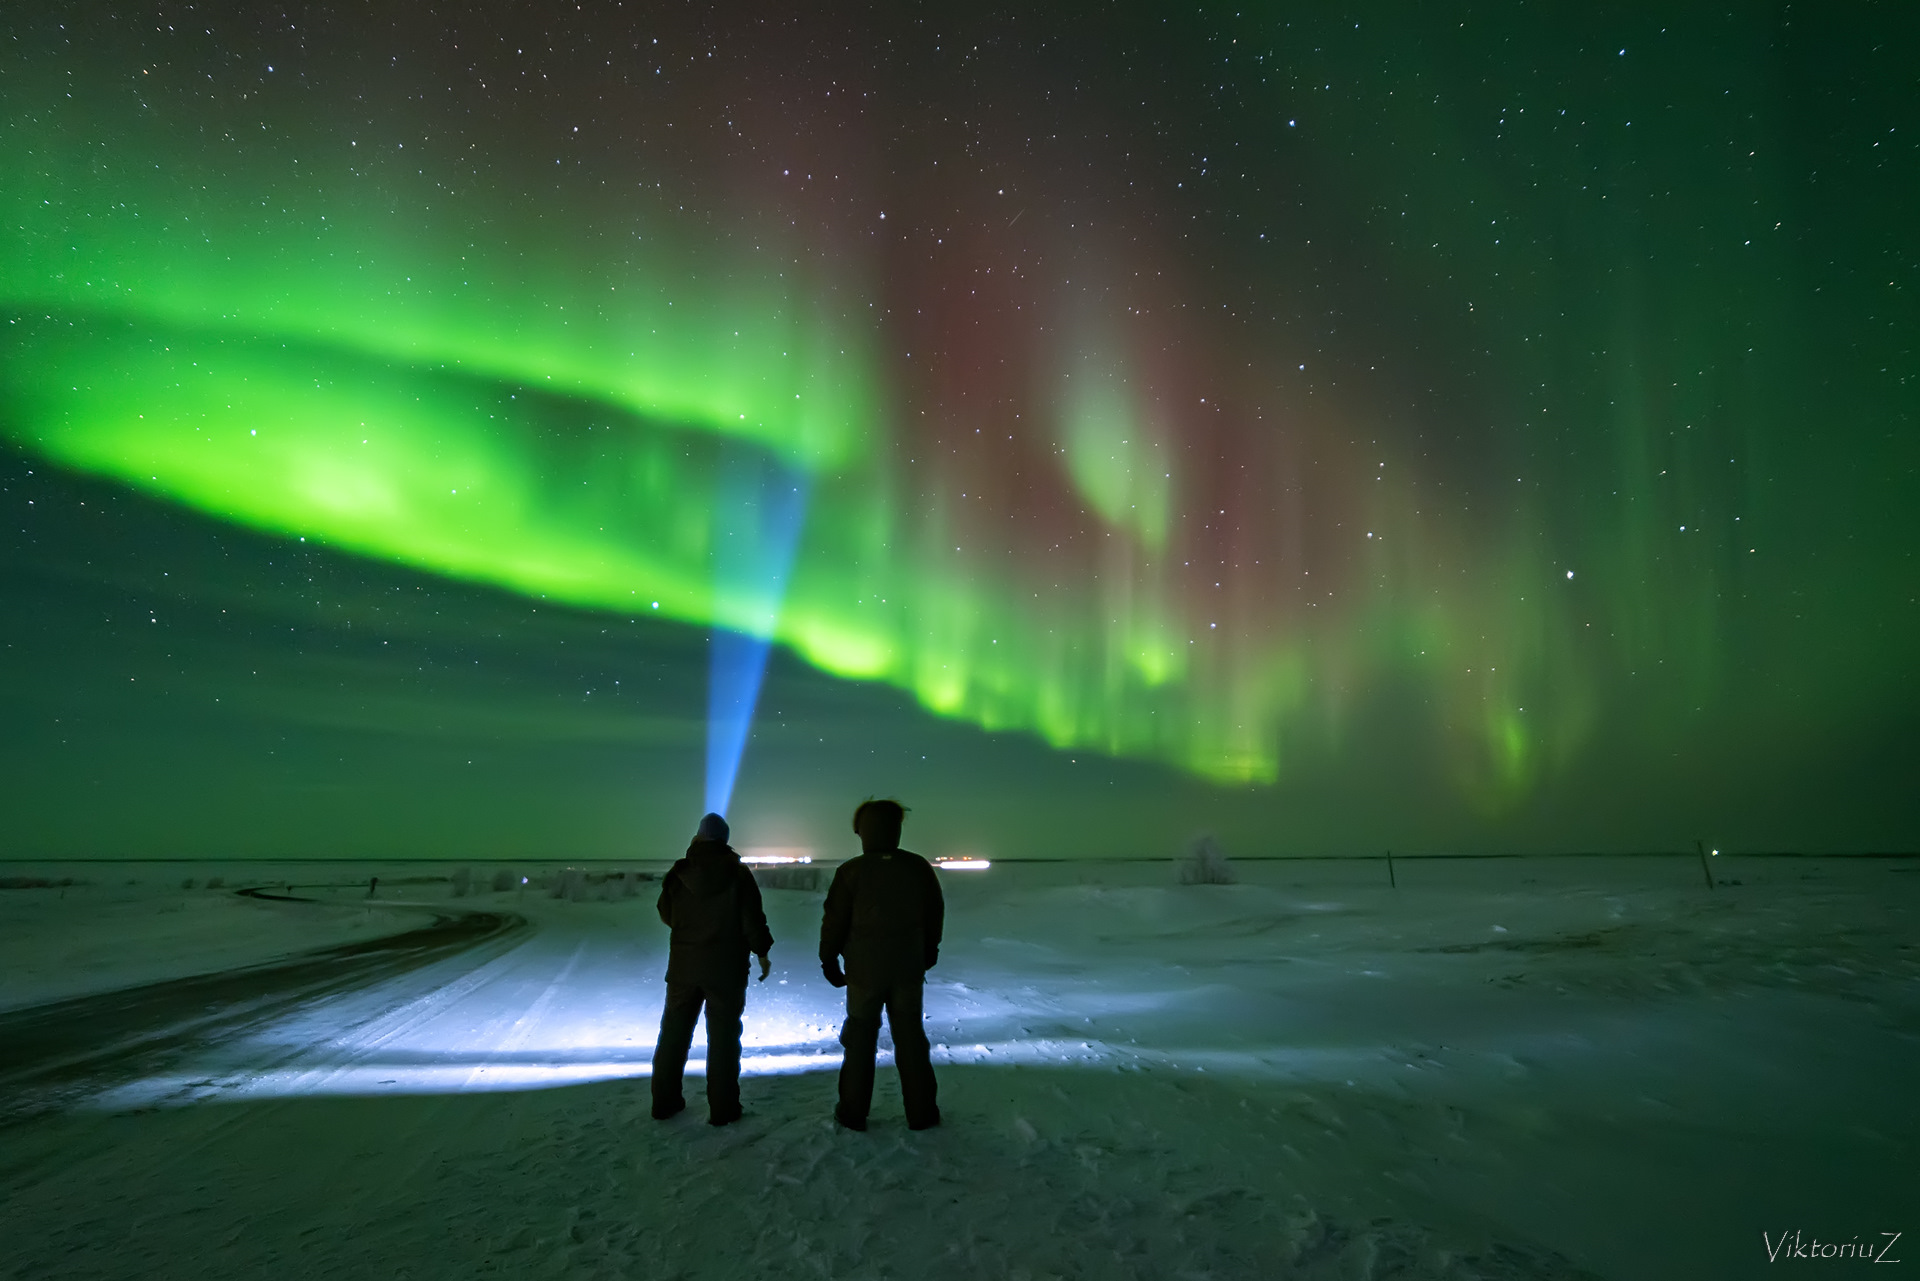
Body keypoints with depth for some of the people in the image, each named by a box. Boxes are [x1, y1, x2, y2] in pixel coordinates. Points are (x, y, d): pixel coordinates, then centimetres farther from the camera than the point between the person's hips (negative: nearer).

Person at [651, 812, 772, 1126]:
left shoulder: (680, 872, -4)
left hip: (683, 965, 3)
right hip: (727, 967, -2)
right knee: (723, 1036, 5)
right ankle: (722, 1108, 10)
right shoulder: (738, 873, -12)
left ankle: (665, 1101, 25)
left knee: (674, 1031, 16)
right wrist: (762, 953, 2)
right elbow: (752, 919, -11)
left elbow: (666, 913, 7)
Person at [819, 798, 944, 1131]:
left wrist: (829, 960, 7)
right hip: (909, 969, 2)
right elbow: (935, 916, 8)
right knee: (910, 1037, 12)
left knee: (860, 1037, 11)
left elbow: (834, 920, -6)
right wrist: (928, 955, 21)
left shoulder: (851, 872, -12)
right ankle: (921, 1112, 17)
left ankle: (853, 1112, 19)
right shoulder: (919, 868, -3)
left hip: (864, 970, -2)